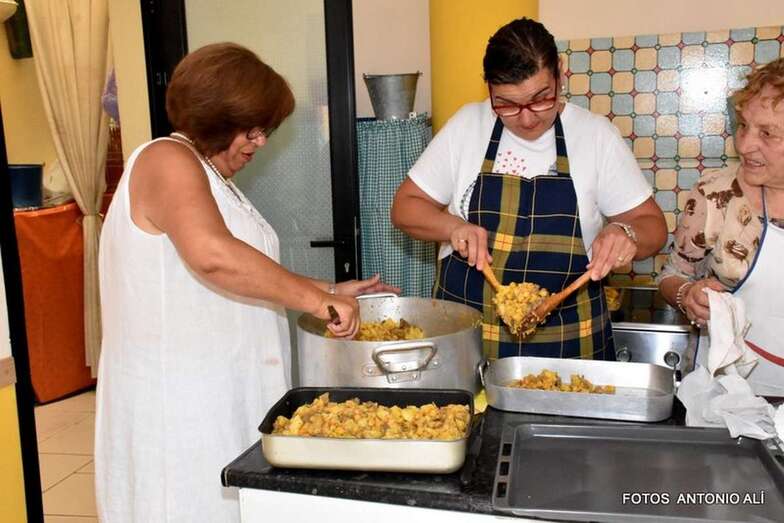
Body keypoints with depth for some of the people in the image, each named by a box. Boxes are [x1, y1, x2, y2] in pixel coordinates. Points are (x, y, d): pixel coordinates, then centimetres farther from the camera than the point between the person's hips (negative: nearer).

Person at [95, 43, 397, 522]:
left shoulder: (214, 178, 17)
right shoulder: (167, 161, -13)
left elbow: (247, 277, 21)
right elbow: (213, 256, -32)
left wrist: (329, 291, 13)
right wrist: (317, 300, -27)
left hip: (221, 396, 9)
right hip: (178, 403, -9)